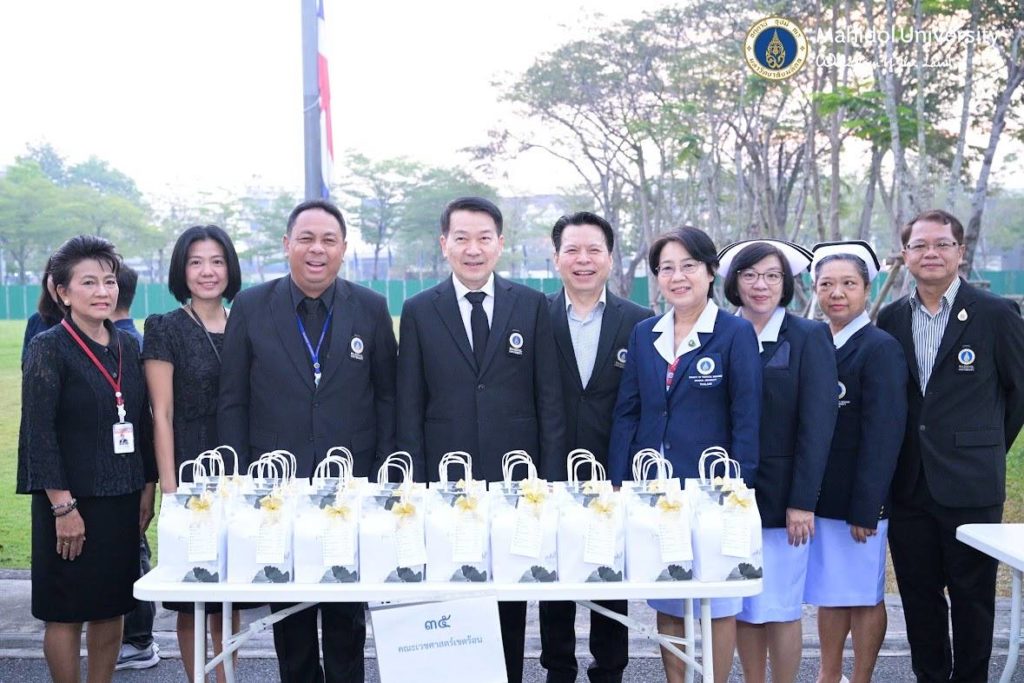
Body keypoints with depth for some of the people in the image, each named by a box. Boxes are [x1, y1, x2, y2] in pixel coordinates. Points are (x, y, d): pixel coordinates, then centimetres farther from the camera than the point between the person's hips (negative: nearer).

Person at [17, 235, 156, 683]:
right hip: (72, 502, -5)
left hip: (122, 499, 6)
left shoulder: (126, 346, 9)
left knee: (111, 609, 11)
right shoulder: (48, 348, -8)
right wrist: (63, 507, -16)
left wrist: (147, 487, 9)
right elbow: (39, 432, -13)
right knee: (66, 612, 4)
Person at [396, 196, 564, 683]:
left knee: (512, 603, 8)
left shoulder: (532, 306, 4)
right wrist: (415, 483, -2)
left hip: (516, 479, 0)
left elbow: (549, 399, 4)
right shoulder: (419, 311, 5)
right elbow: (409, 406, 4)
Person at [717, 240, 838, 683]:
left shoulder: (809, 337, -2)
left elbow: (817, 425, -7)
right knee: (742, 607, 9)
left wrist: (803, 502, -12)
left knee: (779, 609, 1)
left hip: (781, 495, -3)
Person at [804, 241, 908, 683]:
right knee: (829, 593, 16)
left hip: (858, 497, -6)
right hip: (819, 494, 6)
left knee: (863, 595, 6)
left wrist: (865, 508, -18)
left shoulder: (880, 348, -11)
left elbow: (882, 434, -15)